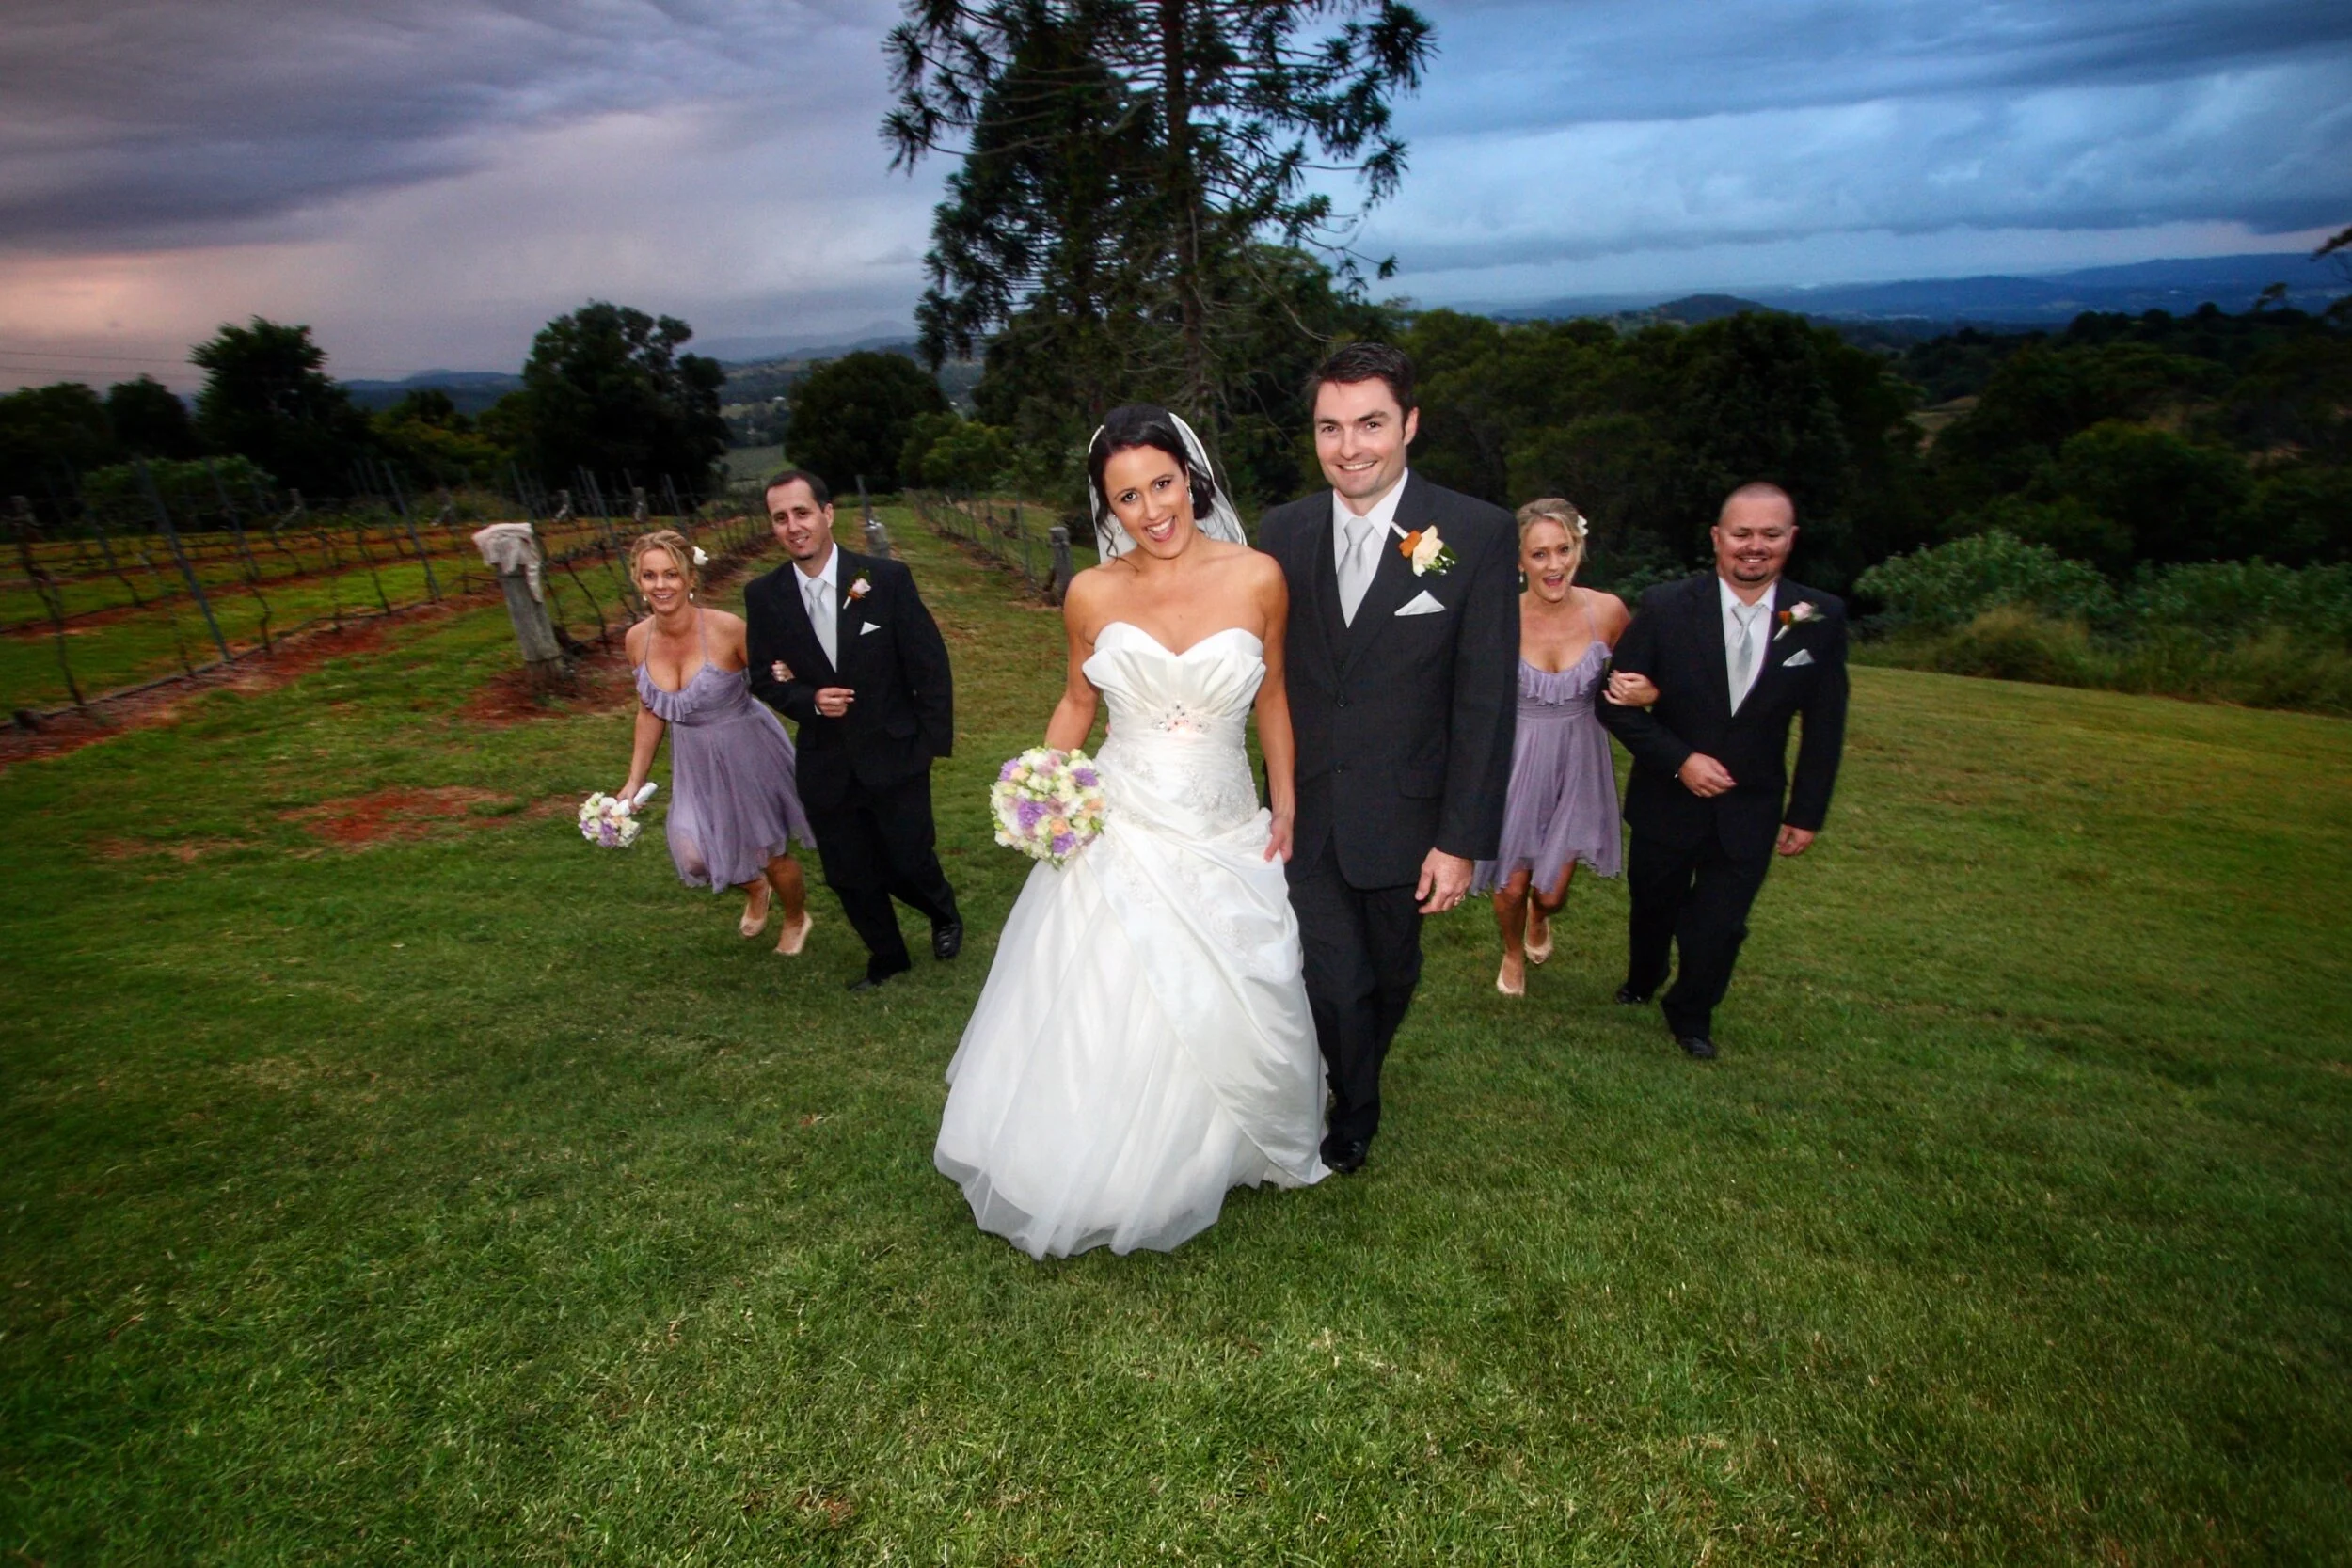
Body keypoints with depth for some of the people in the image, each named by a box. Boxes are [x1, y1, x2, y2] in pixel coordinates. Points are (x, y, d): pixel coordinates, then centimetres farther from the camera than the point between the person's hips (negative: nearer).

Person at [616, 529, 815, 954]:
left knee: (768, 853, 9)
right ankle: (754, 888, 34)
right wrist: (635, 780, 7)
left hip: (748, 753, -4)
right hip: (694, 762, 4)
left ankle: (796, 919, 43)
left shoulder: (726, 628, -24)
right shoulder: (638, 639, -8)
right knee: (692, 854, -3)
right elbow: (650, 712, 5)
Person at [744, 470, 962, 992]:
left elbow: (930, 662, -6)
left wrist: (935, 739, -6)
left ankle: (944, 914, 41)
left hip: (894, 754, -3)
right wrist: (810, 701, -15)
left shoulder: (886, 578, -10)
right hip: (826, 766, 3)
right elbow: (765, 679, 6)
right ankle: (887, 958, 38)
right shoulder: (764, 596, -2)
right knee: (850, 877, 12)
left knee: (909, 861, 5)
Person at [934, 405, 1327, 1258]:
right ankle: (1097, 1181, 33)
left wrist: (1285, 804, 6)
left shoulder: (1257, 578, -6)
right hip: (1117, 833, 0)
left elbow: (1271, 697, 6)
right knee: (1096, 1021, 7)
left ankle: (1220, 1158, 42)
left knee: (1226, 1025, 11)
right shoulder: (1093, 594, -4)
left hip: (1226, 837, 0)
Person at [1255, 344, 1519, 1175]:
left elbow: (1485, 701, -10)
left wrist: (1463, 838, -11)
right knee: (1334, 984, 3)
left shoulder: (1479, 534, -10)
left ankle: (1353, 1086, 51)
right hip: (1304, 812, 1)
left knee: (1390, 978, 20)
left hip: (1401, 815, 0)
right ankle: (1354, 1109, 34)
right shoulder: (1282, 531, -1)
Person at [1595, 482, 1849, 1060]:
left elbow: (1824, 726, 0)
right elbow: (1616, 703, -10)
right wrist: (1679, 759, -19)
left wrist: (1807, 813, 1)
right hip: (1666, 800, 0)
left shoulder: (1821, 618, -8)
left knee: (1719, 925, 6)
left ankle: (1691, 1017, 35)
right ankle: (1642, 981, 50)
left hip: (1750, 811, 0)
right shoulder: (1666, 606, -14)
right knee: (1654, 906, 19)